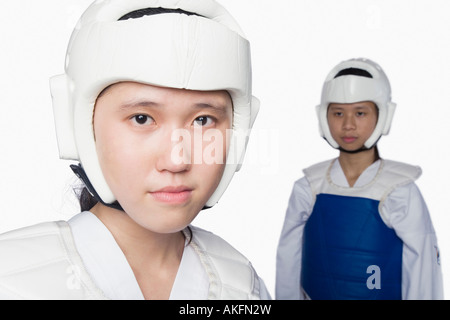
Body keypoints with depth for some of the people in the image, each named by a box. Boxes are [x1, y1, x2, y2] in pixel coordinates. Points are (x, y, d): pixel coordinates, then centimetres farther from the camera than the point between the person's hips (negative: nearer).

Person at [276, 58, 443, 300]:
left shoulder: (400, 193, -16)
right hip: (314, 293, 2)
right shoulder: (307, 190, -10)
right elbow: (288, 265, -2)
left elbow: (423, 276, -12)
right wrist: (286, 296, 1)